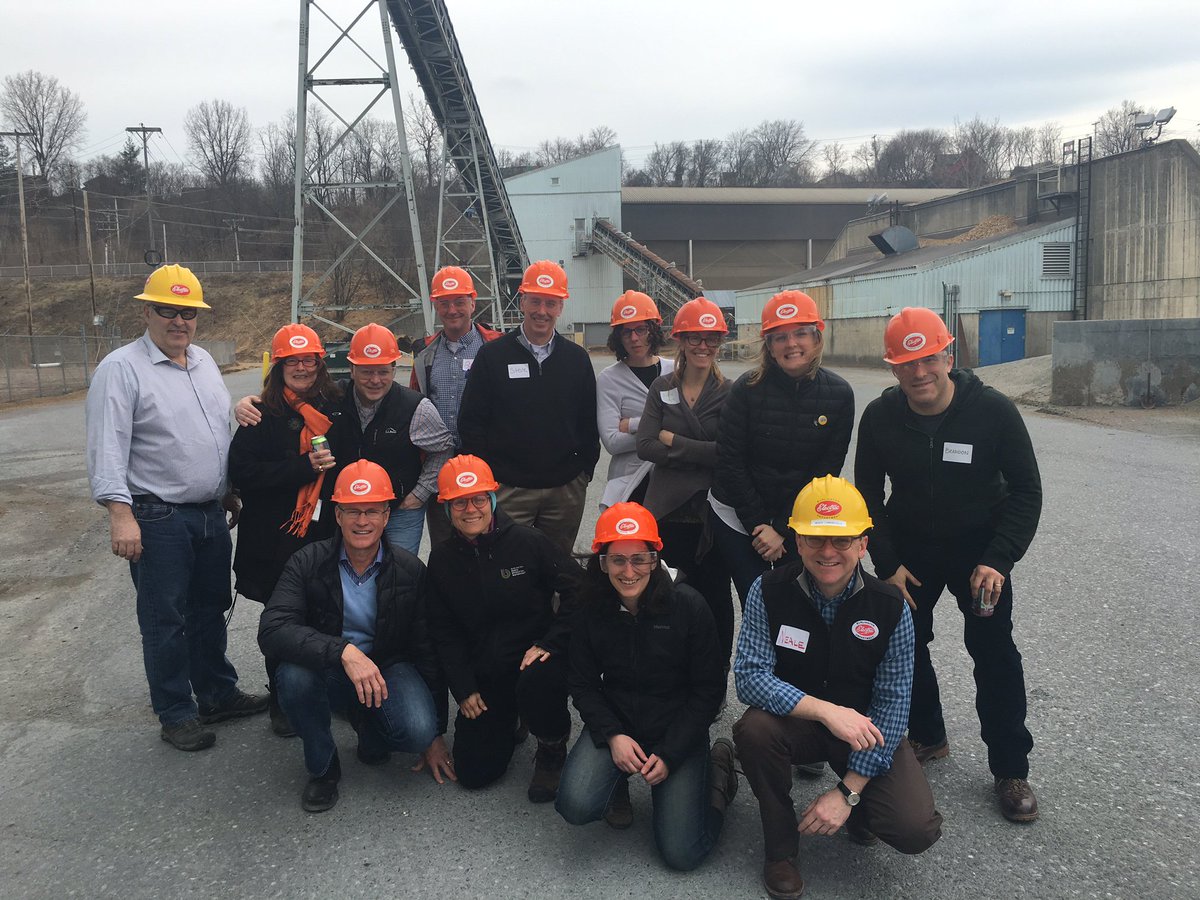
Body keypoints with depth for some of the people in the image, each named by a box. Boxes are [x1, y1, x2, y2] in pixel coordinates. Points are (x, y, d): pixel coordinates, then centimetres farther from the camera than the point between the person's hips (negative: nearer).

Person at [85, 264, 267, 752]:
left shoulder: (204, 363, 12)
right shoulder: (121, 368, -10)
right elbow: (107, 449, -16)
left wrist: (230, 492, 20)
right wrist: (120, 513, -23)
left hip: (211, 514, 7)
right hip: (157, 519, -7)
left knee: (211, 608, 17)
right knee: (166, 620, 4)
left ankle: (217, 694, 31)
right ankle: (175, 713, 17)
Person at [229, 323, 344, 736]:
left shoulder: (336, 408, 7)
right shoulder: (263, 415, -2)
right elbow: (242, 471, -11)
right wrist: (304, 467, -17)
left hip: (328, 534, 3)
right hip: (278, 539, -2)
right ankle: (282, 702, 24)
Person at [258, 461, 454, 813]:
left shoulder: (410, 571, -7)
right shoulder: (307, 563, -11)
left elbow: (427, 651, -1)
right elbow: (271, 631, -26)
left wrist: (435, 734, 0)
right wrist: (344, 651, -40)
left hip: (387, 668, 0)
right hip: (328, 672, 0)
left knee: (418, 730, -28)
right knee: (293, 674, -34)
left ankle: (369, 726, 11)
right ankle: (322, 767, -5)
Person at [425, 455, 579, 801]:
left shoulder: (527, 541, -10)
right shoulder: (442, 559, 2)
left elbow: (577, 591, -8)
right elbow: (444, 632, 7)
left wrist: (551, 642, -17)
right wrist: (463, 689, 0)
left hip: (533, 658, -3)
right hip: (482, 675, 4)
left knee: (537, 684, -39)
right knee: (473, 772, -2)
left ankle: (552, 752, -5)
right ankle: (507, 721, 32)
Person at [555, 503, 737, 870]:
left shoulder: (688, 606, -14)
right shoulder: (590, 610, -7)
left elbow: (708, 691, -8)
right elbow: (583, 684, 0)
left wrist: (670, 755, -13)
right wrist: (613, 736, -16)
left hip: (677, 730, -2)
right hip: (615, 724, 2)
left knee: (681, 853, -9)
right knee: (576, 806, -24)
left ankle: (715, 767, 18)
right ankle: (620, 776, 12)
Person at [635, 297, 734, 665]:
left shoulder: (729, 393, -1)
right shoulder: (662, 388, 6)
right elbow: (645, 446, -5)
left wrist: (673, 441, -10)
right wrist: (701, 453, -12)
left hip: (712, 512, -1)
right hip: (669, 511, 2)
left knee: (715, 594, 5)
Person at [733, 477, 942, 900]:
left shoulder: (891, 607, -15)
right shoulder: (769, 592, -17)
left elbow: (892, 702, -14)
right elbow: (750, 676, -21)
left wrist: (848, 792, -19)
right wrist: (827, 711, -35)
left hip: (866, 729, 0)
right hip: (795, 720, 0)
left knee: (916, 830, -21)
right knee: (754, 729, -33)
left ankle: (856, 811, 18)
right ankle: (780, 850, -6)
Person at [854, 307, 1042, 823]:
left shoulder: (993, 411, -19)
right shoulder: (880, 418, -13)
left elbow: (1025, 490, -12)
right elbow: (868, 495, -3)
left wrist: (998, 560, -22)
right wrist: (888, 563, -8)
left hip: (980, 549, -2)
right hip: (910, 549, 2)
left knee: (994, 653, -2)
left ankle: (1010, 769, 13)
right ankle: (927, 737, 31)